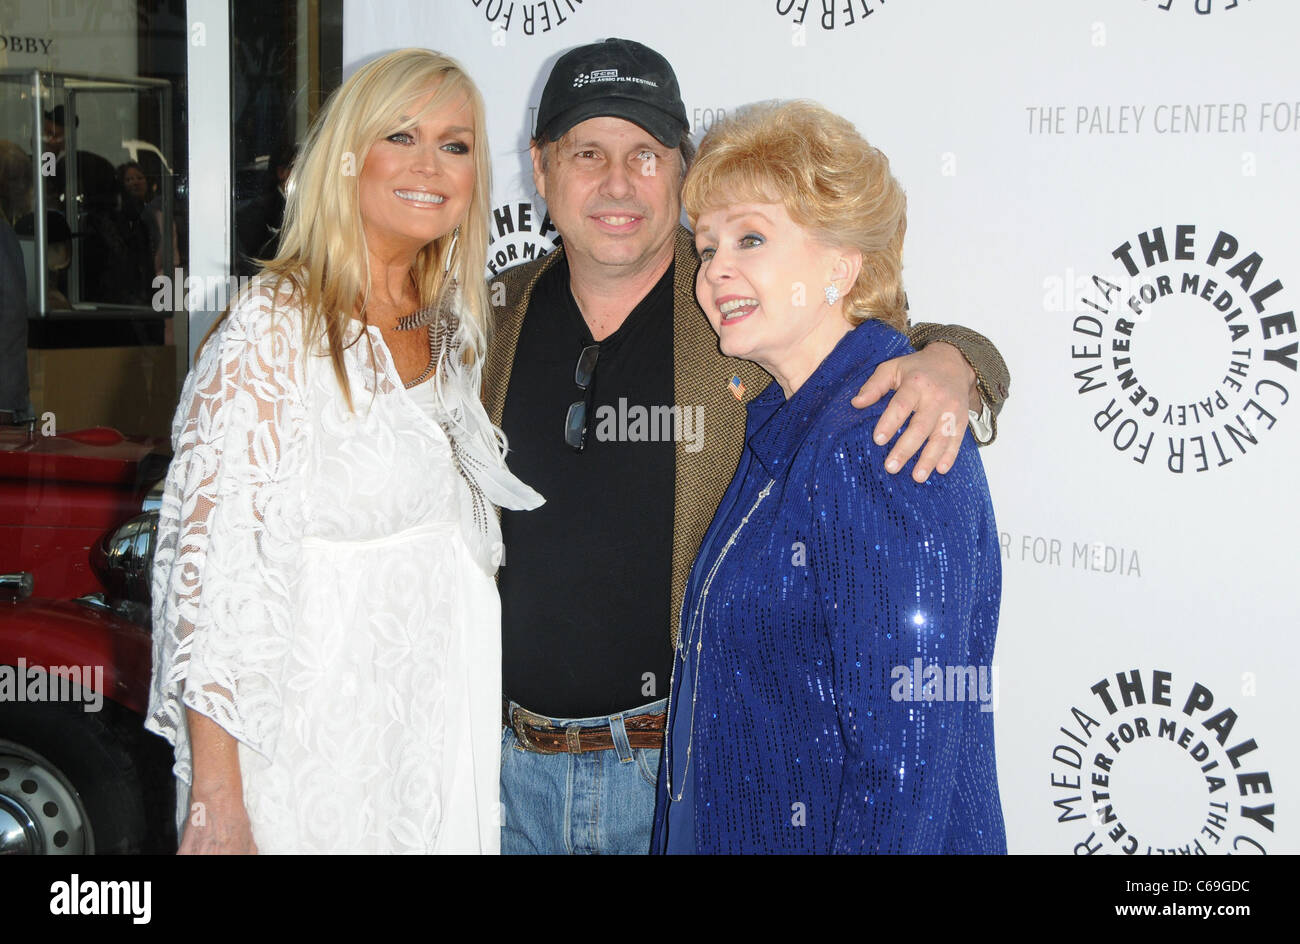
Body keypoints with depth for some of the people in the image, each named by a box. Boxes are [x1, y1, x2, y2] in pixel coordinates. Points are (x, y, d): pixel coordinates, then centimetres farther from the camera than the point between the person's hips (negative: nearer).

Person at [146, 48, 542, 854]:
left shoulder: (452, 331, 7)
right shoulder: (276, 329, -14)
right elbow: (212, 574, -18)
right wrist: (216, 805, -21)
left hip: (444, 748, 6)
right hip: (313, 761, -6)